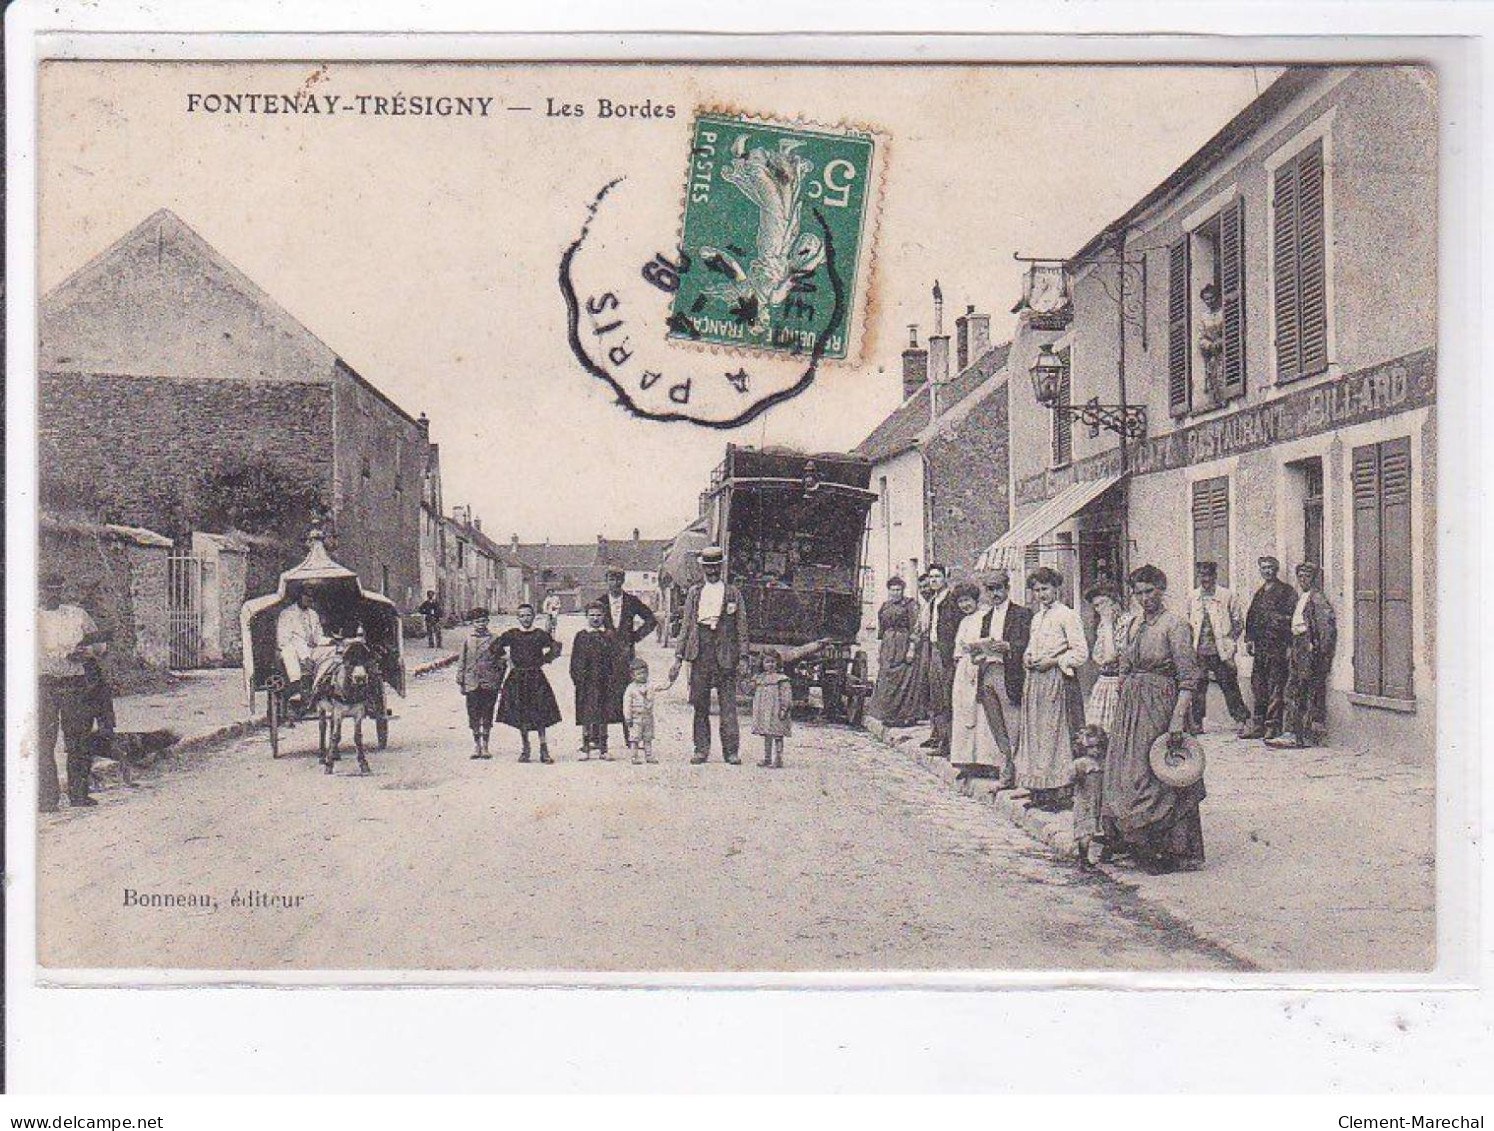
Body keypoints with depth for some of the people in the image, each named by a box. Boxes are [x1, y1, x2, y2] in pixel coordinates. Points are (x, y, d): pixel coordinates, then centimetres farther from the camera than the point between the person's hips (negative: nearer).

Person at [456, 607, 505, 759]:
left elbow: (502, 662, 6)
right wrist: (461, 682, 6)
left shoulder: (494, 641, 2)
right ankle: (476, 745, 14)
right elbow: (462, 663, 9)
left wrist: (498, 680, 0)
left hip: (489, 685, -1)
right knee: (473, 715, 3)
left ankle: (485, 746, 11)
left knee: (487, 715, 3)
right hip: (472, 684, 1)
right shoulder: (467, 641, 5)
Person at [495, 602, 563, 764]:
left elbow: (555, 648, 5)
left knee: (540, 714, -6)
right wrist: (508, 659, 7)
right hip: (517, 679, 1)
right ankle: (525, 749, 14)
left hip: (536, 677, -1)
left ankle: (544, 749, -3)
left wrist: (543, 660, 1)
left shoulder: (540, 634, 1)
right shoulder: (511, 635, 3)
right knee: (520, 715, 4)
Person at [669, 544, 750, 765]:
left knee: (728, 703, -4)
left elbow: (741, 627, 6)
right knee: (700, 703, 4)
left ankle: (731, 751, 0)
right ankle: (701, 749, 11)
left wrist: (743, 657, -2)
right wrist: (678, 658, 6)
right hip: (700, 653, 2)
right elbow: (687, 626, 12)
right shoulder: (694, 592, 12)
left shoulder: (733, 593, 7)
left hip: (725, 653, -2)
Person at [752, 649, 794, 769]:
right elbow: (755, 695, 23)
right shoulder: (760, 678, 14)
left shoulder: (781, 679, -7)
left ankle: (778, 760, -1)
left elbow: (786, 695, -13)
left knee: (777, 736, -4)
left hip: (775, 713, -7)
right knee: (766, 736, 14)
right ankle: (767, 759, 21)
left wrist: (784, 709, -18)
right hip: (763, 713, 7)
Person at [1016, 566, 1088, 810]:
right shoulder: (1037, 617, 17)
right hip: (1035, 679, 8)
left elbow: (1081, 652, -11)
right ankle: (1039, 792, 9)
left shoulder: (1066, 615, -6)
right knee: (1034, 732, 5)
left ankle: (1057, 791, -4)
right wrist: (1027, 658, 8)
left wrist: (1053, 661, -14)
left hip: (1057, 678, -8)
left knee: (1055, 731, -7)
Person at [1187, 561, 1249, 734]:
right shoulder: (1192, 598, 11)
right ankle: (1196, 722, 8)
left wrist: (1230, 642, -4)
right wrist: (1191, 644, 7)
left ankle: (1240, 718, 13)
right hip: (1198, 652, 3)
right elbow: (1188, 624, 17)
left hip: (1221, 651, -3)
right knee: (1198, 687, 2)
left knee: (1229, 685, 1)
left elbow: (1238, 622, 4)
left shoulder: (1227, 596, 1)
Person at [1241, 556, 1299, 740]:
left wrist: (1289, 645, -14)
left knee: (1276, 686, -3)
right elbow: (1251, 617, 21)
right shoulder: (1259, 593, 18)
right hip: (1260, 647, 7)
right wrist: (1249, 639, 11)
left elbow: (1291, 618, -9)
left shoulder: (1287, 591, -3)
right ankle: (1257, 725, 13)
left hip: (1278, 647, -7)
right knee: (1257, 685, 8)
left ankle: (1273, 726, 1)